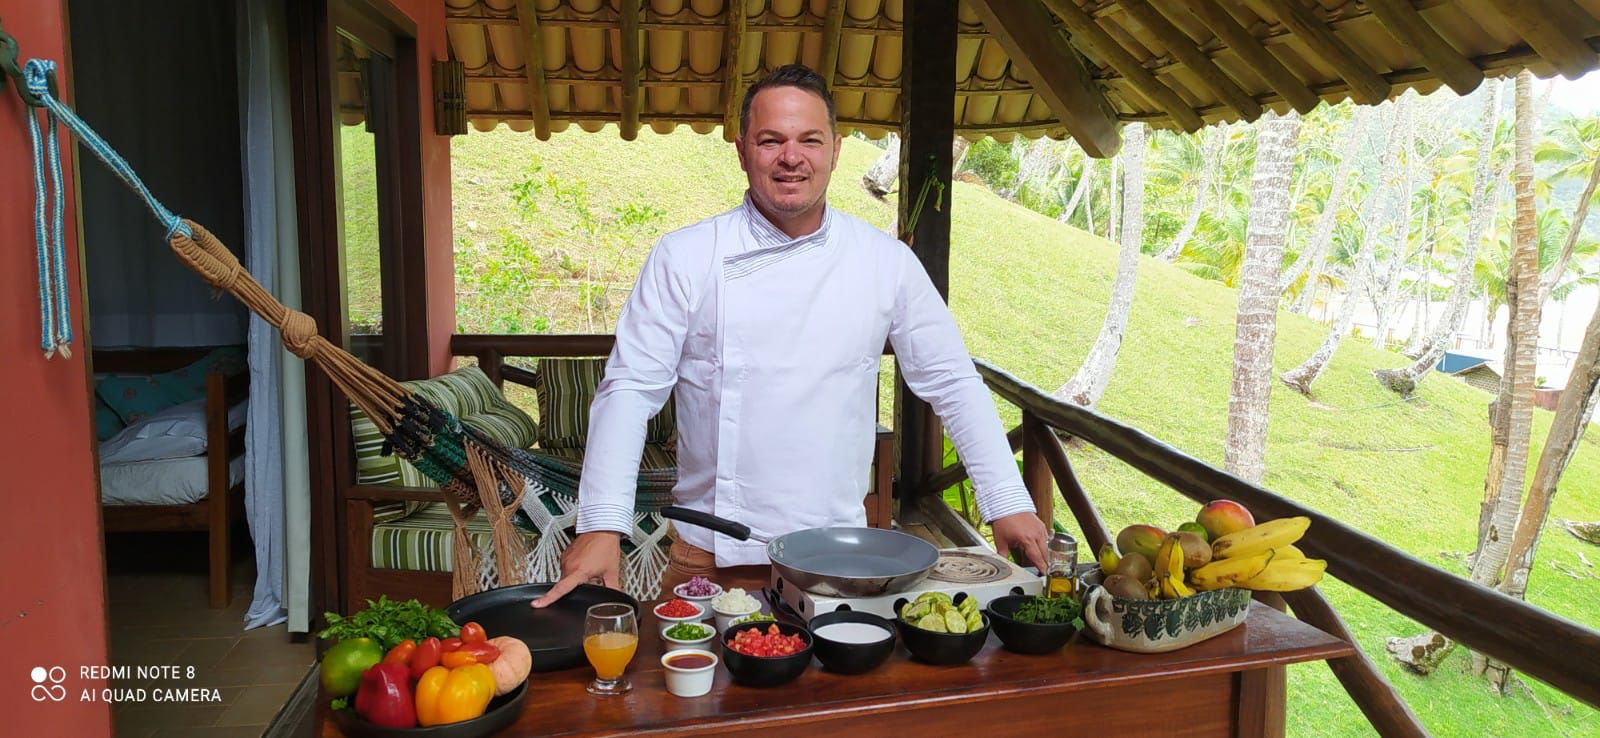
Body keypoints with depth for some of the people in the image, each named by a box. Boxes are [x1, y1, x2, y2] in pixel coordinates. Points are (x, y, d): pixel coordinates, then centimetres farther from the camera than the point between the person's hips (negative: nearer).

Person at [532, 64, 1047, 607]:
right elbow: (630, 388, -5)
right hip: (710, 557, -1)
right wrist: (602, 525, -14)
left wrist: (1009, 502, 2)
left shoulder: (887, 263, 1)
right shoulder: (685, 258, -3)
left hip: (840, 558, 2)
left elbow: (953, 384, 7)